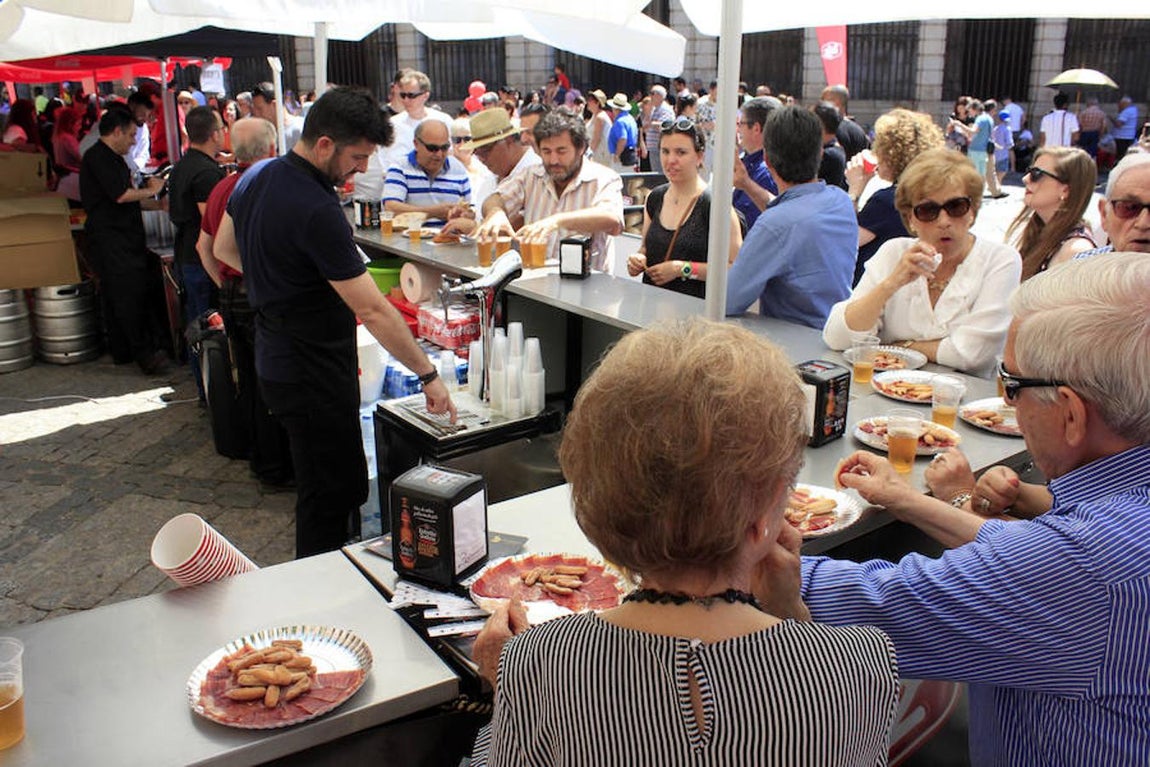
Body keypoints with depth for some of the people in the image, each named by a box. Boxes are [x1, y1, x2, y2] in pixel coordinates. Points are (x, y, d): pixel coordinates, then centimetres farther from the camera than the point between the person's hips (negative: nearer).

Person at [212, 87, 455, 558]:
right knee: (330, 498, 5)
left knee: (346, 484, 22)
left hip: (277, 358, 10)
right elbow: (375, 311, -26)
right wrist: (428, 375, -20)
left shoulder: (255, 178, 2)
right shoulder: (317, 211, -27)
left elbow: (223, 249, 19)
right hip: (314, 375, -10)